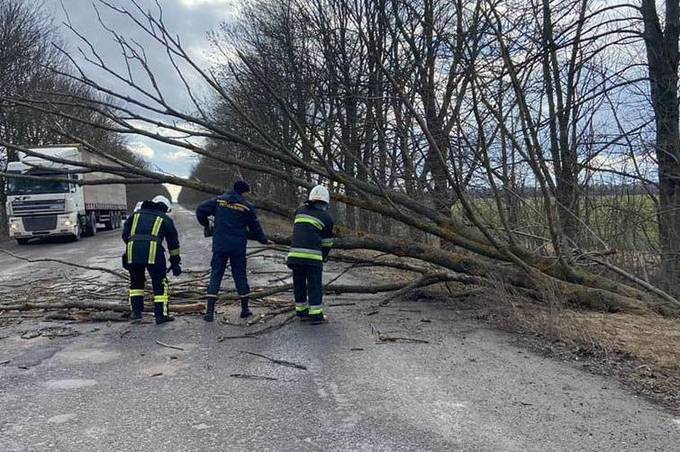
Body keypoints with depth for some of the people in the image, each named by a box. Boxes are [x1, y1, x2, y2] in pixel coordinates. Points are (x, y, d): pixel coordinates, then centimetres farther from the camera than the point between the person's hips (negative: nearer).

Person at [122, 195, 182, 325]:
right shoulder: (165, 219, 19)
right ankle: (161, 315, 9)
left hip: (132, 251, 3)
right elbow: (173, 242, 19)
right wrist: (175, 261, 25)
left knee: (136, 282, 23)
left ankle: (136, 311, 21)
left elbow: (125, 234, 20)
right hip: (153, 251, -3)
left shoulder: (136, 214, 26)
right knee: (160, 284, 10)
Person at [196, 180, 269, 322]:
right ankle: (245, 309, 17)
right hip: (238, 248, -1)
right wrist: (264, 240, 23)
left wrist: (206, 225, 17)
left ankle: (209, 312, -5)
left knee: (215, 276, 3)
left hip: (219, 246, 1)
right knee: (240, 276, 10)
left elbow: (200, 211, 0)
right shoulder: (247, 206, -1)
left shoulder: (219, 200, 4)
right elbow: (255, 227, 6)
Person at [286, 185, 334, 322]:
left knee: (299, 283, 15)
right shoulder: (327, 218, 5)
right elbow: (327, 243, 9)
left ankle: (301, 311, 24)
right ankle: (316, 314, 2)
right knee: (314, 285, 3)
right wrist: (324, 257, 24)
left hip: (295, 253, 4)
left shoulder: (300, 211, 15)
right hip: (312, 255, -4)